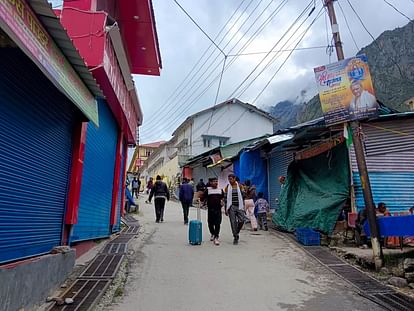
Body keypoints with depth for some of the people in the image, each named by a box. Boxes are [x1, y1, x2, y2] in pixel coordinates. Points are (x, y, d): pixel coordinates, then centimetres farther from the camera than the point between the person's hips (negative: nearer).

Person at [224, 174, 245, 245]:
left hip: (239, 206, 1)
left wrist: (243, 206, 4)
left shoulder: (239, 186, 6)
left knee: (241, 220, -8)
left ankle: (236, 232, 19)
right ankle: (235, 238, 10)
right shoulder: (227, 187, 3)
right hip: (231, 207, -1)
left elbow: (242, 196, 8)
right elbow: (225, 198, 2)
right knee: (233, 222, -1)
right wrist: (226, 209, -2)